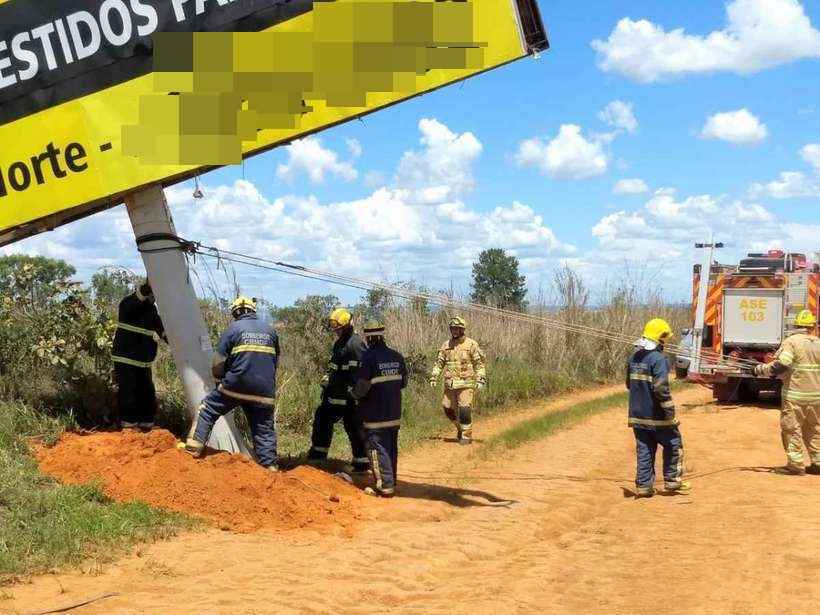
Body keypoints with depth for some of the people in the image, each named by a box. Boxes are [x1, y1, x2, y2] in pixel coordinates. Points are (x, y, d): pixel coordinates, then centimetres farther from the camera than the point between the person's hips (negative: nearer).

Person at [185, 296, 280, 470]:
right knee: (264, 430, 8)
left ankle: (195, 446, 9)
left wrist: (219, 378, 19)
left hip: (234, 387, -3)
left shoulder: (233, 328, -1)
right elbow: (276, 361, 20)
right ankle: (270, 465, 3)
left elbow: (219, 361, -1)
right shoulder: (270, 331, 11)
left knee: (207, 409, 14)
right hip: (264, 393, 3)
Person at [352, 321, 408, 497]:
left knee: (377, 448, -2)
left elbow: (361, 388, -15)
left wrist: (355, 394, 6)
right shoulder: (397, 357, 4)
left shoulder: (369, 357, -17)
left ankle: (385, 486, -4)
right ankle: (390, 481, 24)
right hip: (394, 413, 7)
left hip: (375, 414, -7)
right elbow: (403, 382, 14)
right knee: (391, 448, 15)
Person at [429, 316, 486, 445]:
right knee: (448, 408, 8)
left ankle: (466, 435, 1)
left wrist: (480, 379, -10)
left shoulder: (471, 344, -2)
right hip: (449, 384, 5)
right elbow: (439, 362, 15)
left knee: (464, 409, -10)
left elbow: (479, 363, -2)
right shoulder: (446, 345, 11)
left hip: (465, 383, -5)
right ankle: (460, 428, 31)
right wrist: (433, 377, 5)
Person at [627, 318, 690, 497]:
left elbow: (629, 384, 17)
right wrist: (670, 411, -17)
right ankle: (672, 481, 16)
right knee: (673, 445, 11)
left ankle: (644, 485, 10)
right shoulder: (658, 359, -17)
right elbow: (661, 388, -23)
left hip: (637, 414, 7)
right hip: (656, 415, -7)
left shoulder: (634, 357, 7)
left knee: (644, 449, 11)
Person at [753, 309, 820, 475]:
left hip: (795, 395, -5)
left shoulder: (792, 341, -11)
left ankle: (796, 463, 2)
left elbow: (780, 366, -19)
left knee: (792, 429, 3)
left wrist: (761, 369, -8)